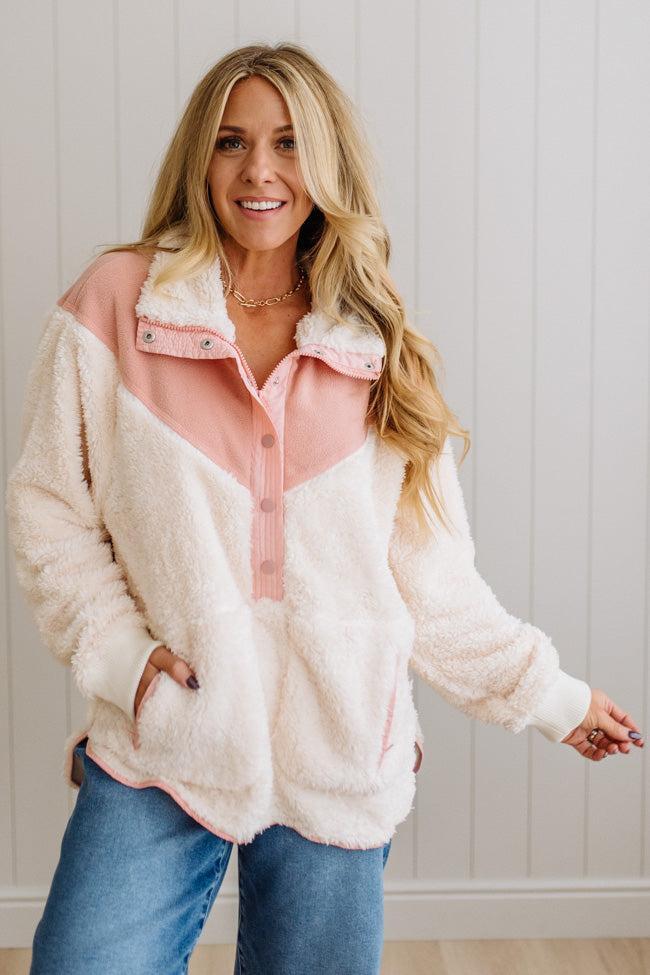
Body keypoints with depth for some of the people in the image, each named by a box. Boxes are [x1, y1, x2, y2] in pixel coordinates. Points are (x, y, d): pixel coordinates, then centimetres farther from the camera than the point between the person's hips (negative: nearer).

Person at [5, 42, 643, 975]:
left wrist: (552, 695, 10)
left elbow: (433, 576, 8)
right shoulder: (113, 302, -2)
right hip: (158, 755, -1)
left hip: (337, 766, 2)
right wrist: (117, 654, -10)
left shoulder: (380, 351, 4)